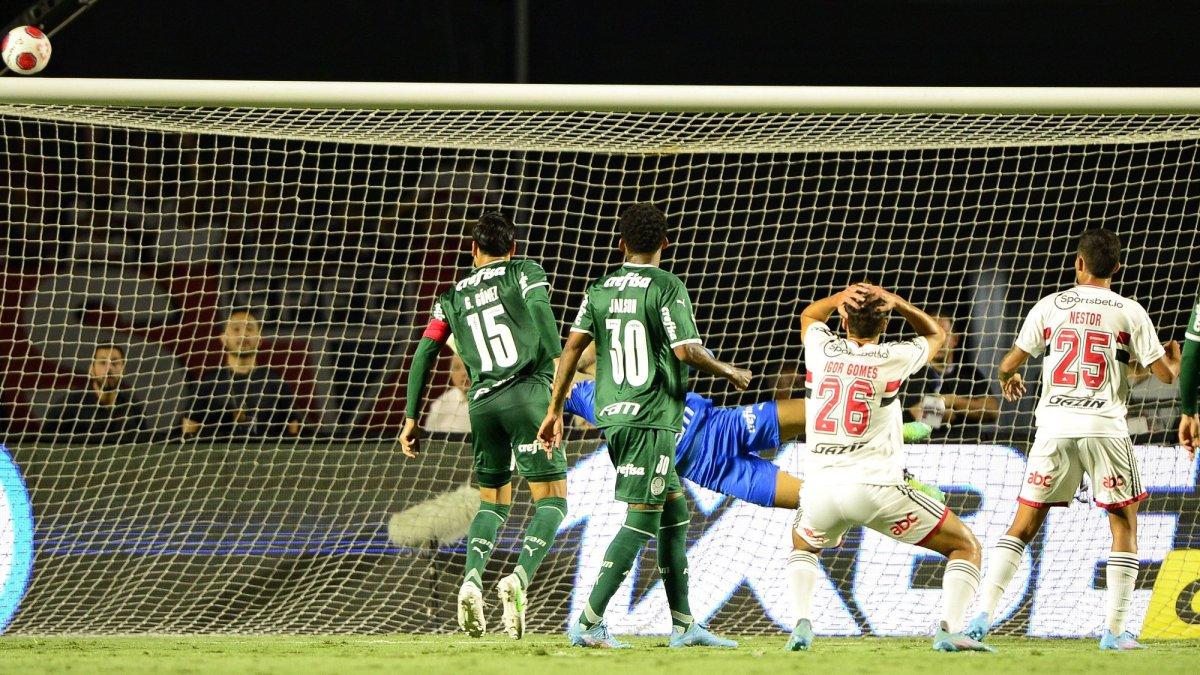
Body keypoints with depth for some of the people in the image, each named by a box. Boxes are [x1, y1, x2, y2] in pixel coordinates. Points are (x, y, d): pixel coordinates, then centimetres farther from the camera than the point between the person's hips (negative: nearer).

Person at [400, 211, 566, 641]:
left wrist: (412, 418, 16)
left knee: (493, 501, 19)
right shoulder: (525, 272, 10)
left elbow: (425, 353, 12)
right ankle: (519, 578, -22)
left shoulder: (453, 296, 20)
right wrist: (557, 362, -18)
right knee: (552, 499, 1)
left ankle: (472, 580, -5)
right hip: (527, 393, -4)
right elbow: (539, 307, -11)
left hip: (481, 404, 4)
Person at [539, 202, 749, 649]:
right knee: (641, 520, -5)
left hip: (612, 414, 7)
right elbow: (686, 351, -15)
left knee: (675, 512, 15)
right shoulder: (667, 288, -8)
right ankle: (588, 624, -12)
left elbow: (573, 345, 4)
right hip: (652, 416, -7)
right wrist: (730, 373, 2)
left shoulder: (600, 290, 9)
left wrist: (555, 410, 9)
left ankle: (683, 626, 16)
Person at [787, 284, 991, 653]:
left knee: (803, 545, 36)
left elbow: (808, 315, 32)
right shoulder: (893, 358, -1)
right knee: (966, 546, 8)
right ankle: (949, 629, -14)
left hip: (820, 488, 3)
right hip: (874, 487, -3)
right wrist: (897, 303, 9)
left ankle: (802, 624, 11)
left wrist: (842, 296, 13)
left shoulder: (821, 350, 6)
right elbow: (936, 334, 22)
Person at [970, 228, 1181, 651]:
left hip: (1054, 426, 2)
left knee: (1023, 526, 7)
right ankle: (1114, 630, 3)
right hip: (1105, 427, -2)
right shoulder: (1129, 313, 2)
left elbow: (1008, 365, 10)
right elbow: (1165, 375, 3)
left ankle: (984, 616, -4)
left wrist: (1009, 380, 34)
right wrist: (1174, 360, 27)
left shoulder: (1050, 307, 7)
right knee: (1124, 526, 9)